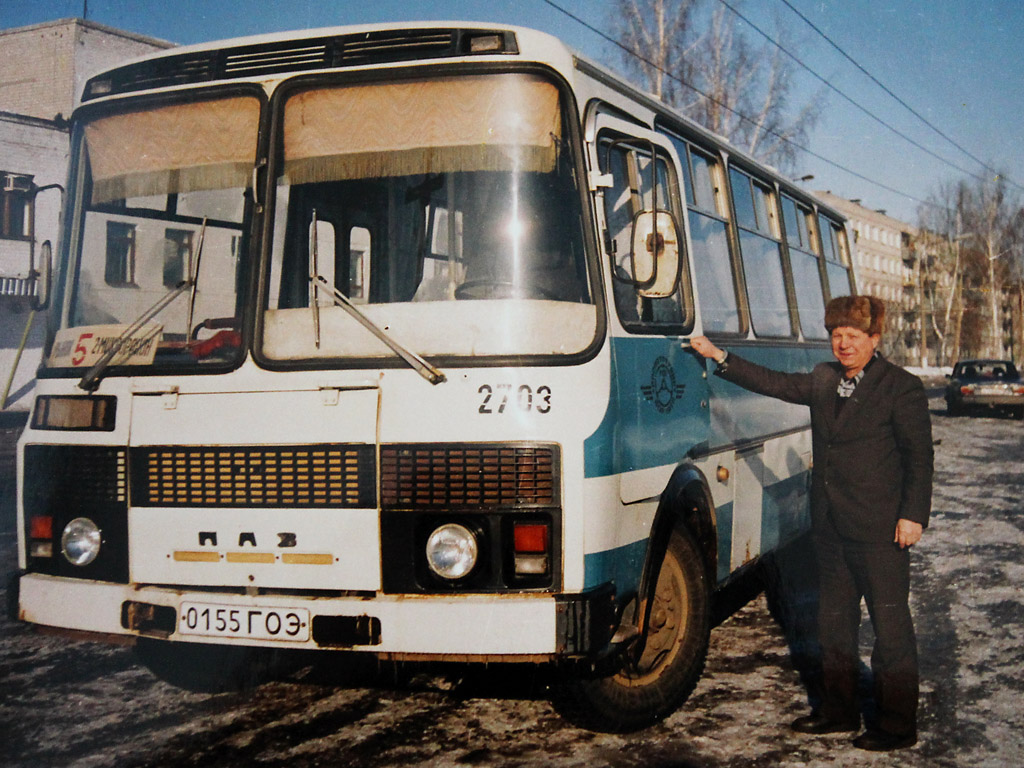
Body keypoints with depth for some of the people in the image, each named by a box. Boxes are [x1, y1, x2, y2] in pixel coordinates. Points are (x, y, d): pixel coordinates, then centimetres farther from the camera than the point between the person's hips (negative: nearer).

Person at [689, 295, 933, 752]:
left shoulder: (902, 388, -6)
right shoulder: (823, 381, 11)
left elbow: (919, 457, -7)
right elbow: (775, 384, 20)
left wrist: (913, 515, -13)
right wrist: (721, 359, 17)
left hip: (881, 530, -7)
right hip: (830, 527, 7)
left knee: (891, 624, 0)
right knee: (833, 621, 14)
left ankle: (898, 725, 11)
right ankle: (838, 710, 28)